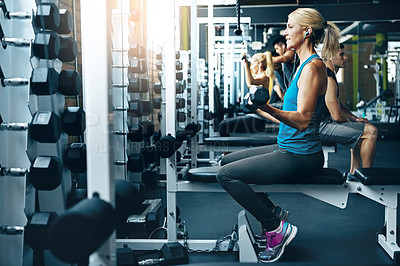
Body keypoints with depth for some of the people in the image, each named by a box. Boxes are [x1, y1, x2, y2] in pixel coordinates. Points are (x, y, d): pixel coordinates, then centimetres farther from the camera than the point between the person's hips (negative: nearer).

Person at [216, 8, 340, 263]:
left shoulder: (313, 67, -17)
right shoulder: (305, 64, 13)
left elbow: (303, 119, -25)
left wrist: (269, 109, -40)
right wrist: (262, 107, 30)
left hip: (301, 156, -10)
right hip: (289, 148, 10)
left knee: (226, 174, -16)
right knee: (228, 160, 17)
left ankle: (276, 228, -9)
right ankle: (271, 210, 17)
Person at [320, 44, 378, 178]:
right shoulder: (328, 79, -19)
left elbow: (337, 105, 25)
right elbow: (337, 116, -22)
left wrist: (355, 118, 13)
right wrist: (352, 121, -1)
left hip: (318, 124, 11)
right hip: (321, 127, -11)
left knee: (360, 130, 27)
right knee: (371, 131, -14)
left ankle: (353, 172, 23)